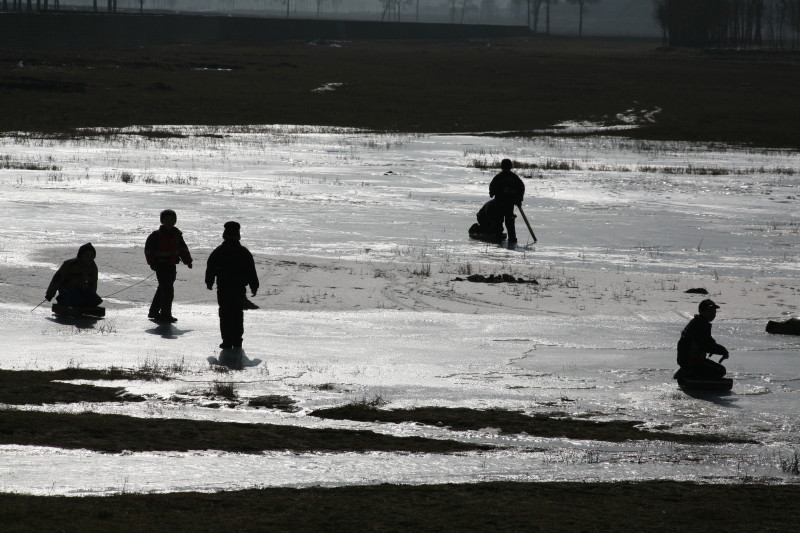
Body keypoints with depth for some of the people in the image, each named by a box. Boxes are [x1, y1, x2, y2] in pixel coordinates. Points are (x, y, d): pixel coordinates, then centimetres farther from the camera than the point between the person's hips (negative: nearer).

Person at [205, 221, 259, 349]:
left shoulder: (218, 252, -4)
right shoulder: (244, 252, 0)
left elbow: (210, 269, 3)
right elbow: (251, 271, 3)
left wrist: (209, 282, 17)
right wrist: (254, 286, 11)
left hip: (223, 289, -2)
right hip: (240, 289, 2)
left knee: (225, 315, 1)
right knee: (238, 314, 11)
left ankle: (227, 341, -3)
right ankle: (237, 341, 13)